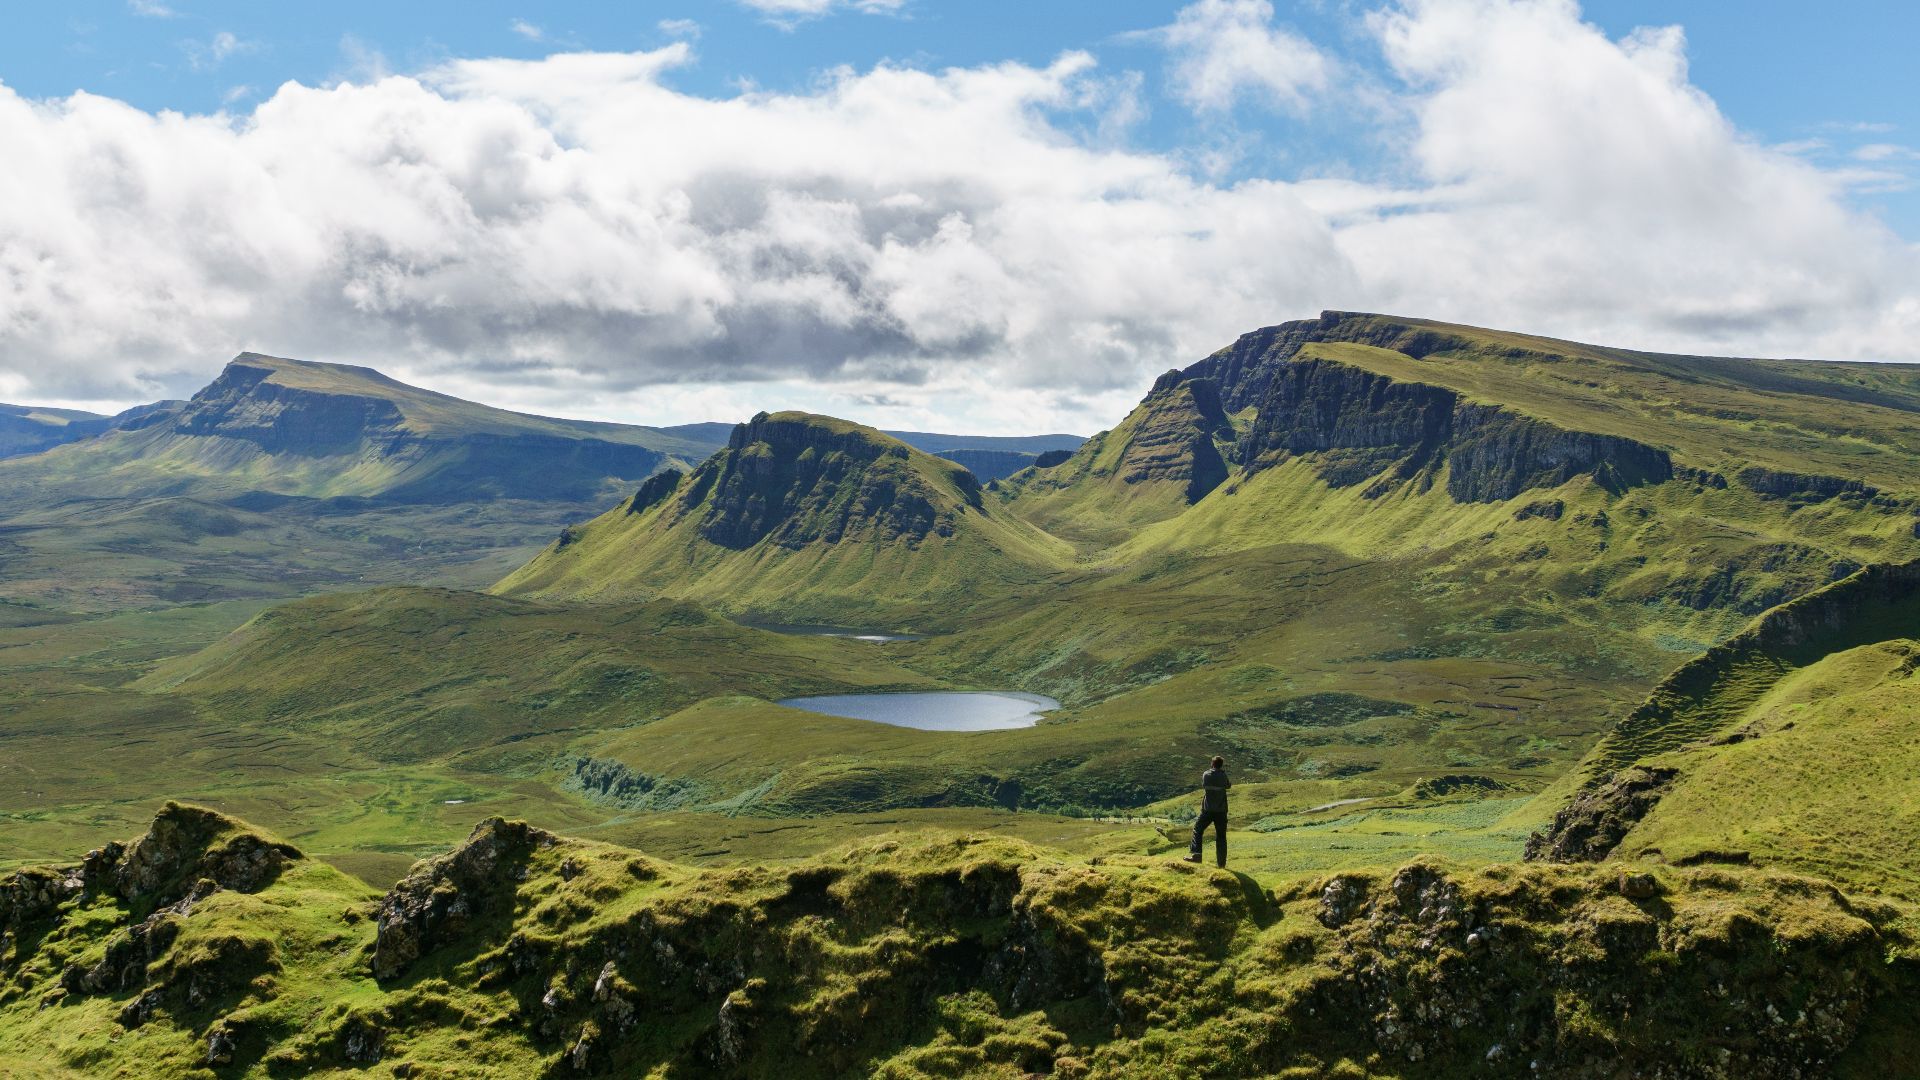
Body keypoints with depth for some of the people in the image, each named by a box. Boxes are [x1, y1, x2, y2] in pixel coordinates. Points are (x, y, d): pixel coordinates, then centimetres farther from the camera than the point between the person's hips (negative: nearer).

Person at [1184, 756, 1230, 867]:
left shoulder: (1205, 775, 1)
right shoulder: (1223, 775, -4)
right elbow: (1228, 786, 9)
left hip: (1207, 809, 0)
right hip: (1221, 811, 0)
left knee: (1197, 830, 10)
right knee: (1221, 836, 6)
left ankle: (1195, 853, -6)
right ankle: (1222, 863, 7)